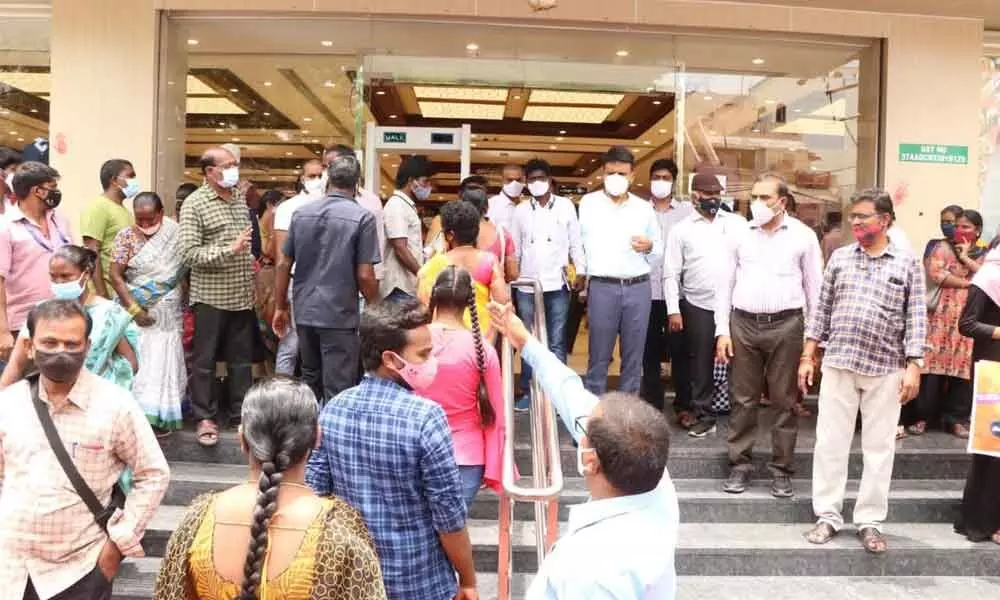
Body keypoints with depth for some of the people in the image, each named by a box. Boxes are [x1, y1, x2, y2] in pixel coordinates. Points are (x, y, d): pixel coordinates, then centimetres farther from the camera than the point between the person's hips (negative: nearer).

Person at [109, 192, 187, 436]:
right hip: (138, 311, -2)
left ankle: (161, 415, 13)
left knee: (165, 361, 3)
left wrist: (183, 304, 3)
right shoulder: (126, 237, -3)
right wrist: (133, 309, -15)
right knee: (140, 361, -2)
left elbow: (184, 271, 8)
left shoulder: (175, 235, 2)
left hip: (169, 313, 2)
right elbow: (115, 276, -7)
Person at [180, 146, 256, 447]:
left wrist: (251, 262, 14)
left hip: (242, 295, 6)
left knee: (242, 358, 13)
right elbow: (189, 253, -16)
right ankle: (205, 417, 16)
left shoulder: (240, 198, 11)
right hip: (211, 296, -6)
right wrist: (229, 250, -23)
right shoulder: (194, 203, -8)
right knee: (204, 361, 5)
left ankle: (242, 411, 24)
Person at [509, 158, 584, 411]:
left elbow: (576, 242, 5)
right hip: (527, 286, 2)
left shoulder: (566, 206, 4)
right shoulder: (520, 210, 8)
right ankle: (527, 391, 16)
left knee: (556, 343, 3)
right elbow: (514, 248, 10)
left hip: (557, 285, -2)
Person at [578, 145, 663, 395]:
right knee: (599, 356, 2)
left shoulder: (644, 208, 12)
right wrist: (580, 272, 0)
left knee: (633, 356, 8)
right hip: (602, 287, -2)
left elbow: (659, 254, 15)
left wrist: (650, 247, -6)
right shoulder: (588, 203, 5)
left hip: (639, 288, 3)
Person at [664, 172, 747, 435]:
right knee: (701, 363, 6)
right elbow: (671, 273, 1)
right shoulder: (681, 229, 4)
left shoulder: (738, 223, 7)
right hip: (698, 307, -1)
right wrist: (673, 310, -6)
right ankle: (703, 414, 18)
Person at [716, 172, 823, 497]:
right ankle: (740, 464, 17)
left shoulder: (803, 235, 3)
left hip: (786, 325, -1)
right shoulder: (740, 235, 7)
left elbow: (814, 287, 6)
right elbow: (726, 285, 8)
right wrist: (722, 331, 1)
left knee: (784, 401, 6)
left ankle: (781, 468, 17)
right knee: (743, 399, 6)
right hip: (743, 324, 2)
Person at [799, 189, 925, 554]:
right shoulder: (840, 258, 7)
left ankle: (870, 521, 17)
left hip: (886, 369, -1)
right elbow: (822, 310, 8)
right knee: (830, 442, 4)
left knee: (880, 446, 6)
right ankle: (828, 515, 16)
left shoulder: (907, 264, 2)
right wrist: (807, 357, 5)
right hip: (838, 364, 1)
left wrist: (913, 367, -7)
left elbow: (916, 319, 0)